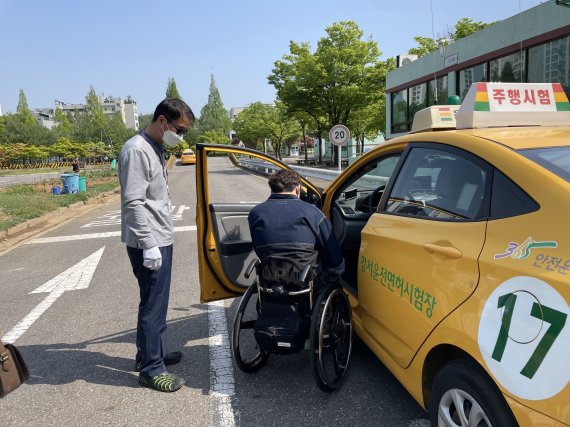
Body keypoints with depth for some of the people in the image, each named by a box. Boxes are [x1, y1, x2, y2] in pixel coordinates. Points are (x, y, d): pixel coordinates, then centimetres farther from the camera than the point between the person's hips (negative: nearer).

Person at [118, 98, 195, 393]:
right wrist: (149, 245, -22)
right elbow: (133, 203, -21)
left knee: (157, 302, 18)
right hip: (149, 244, -10)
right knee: (153, 305, -2)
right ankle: (151, 369, 11)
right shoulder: (137, 150, -16)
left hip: (160, 239, 10)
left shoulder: (156, 148, 14)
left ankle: (152, 354, 32)